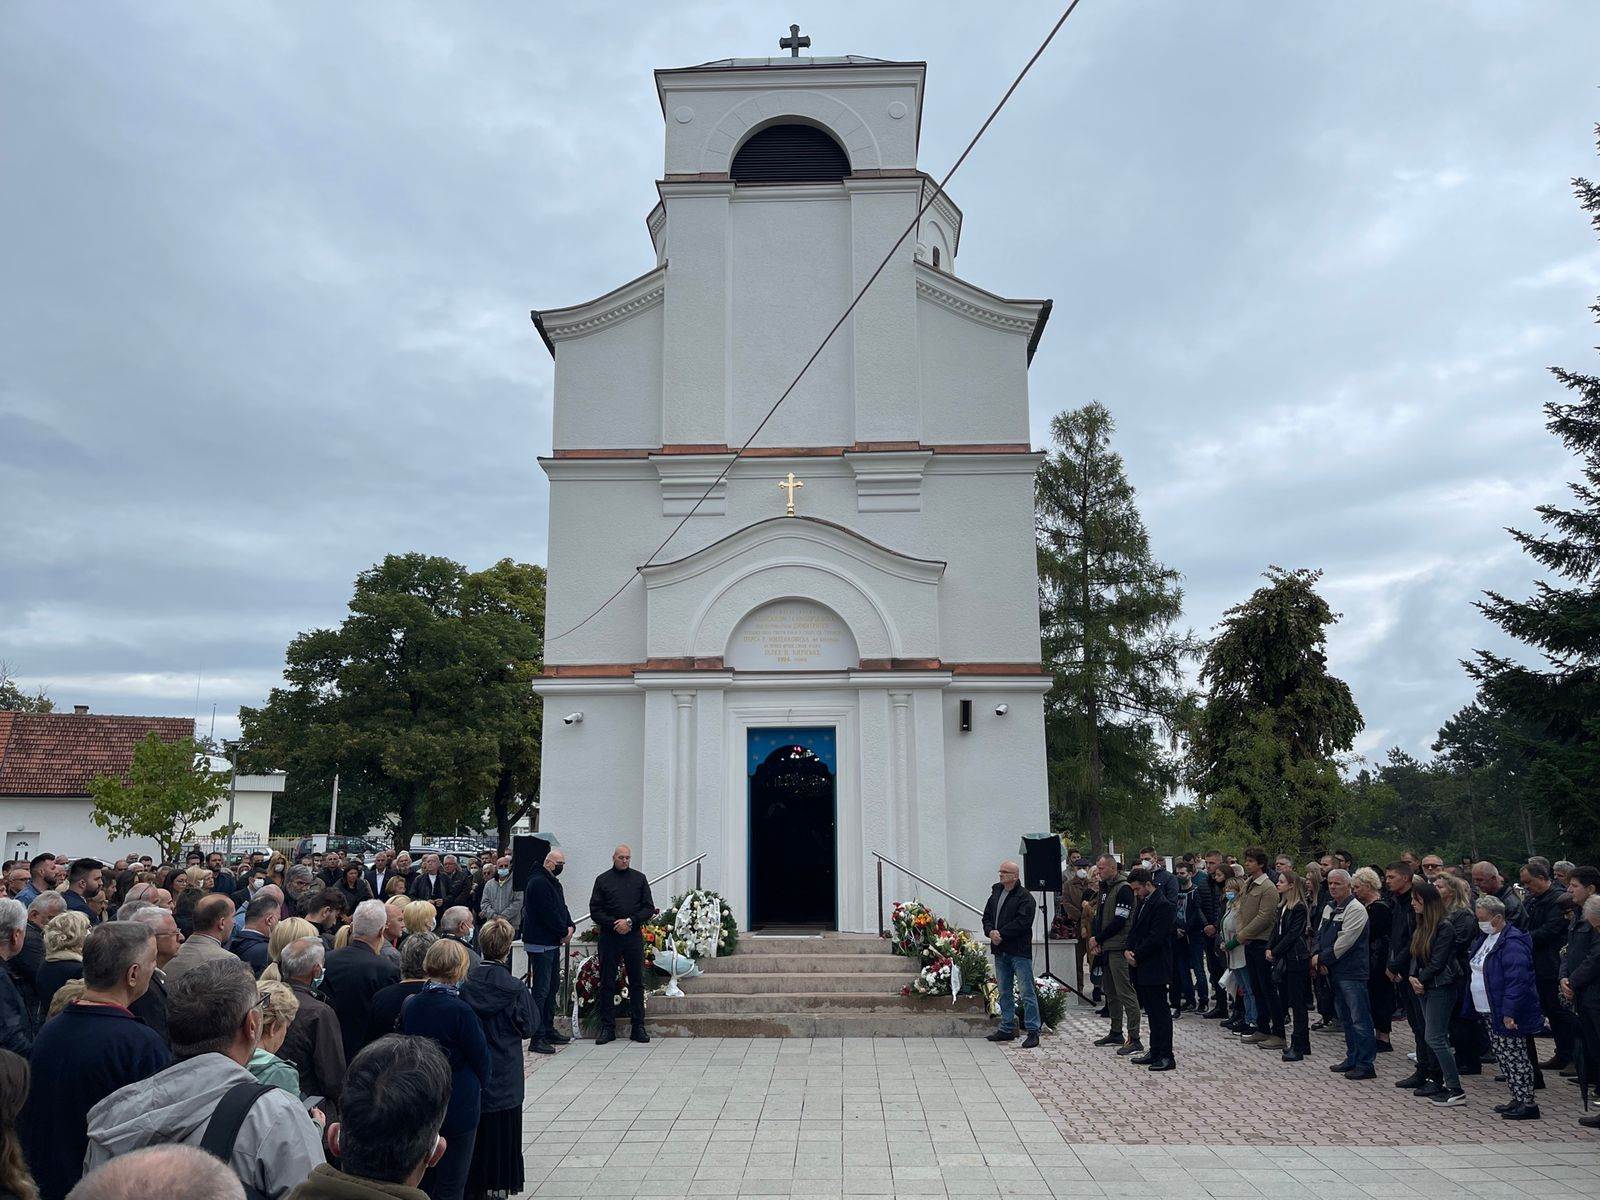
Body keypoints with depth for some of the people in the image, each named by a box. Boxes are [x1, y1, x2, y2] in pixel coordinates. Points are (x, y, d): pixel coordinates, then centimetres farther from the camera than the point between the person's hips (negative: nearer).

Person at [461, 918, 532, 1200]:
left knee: (473, 1130, 16)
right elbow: (527, 1027, -8)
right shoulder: (513, 988, -18)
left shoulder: (466, 981, -10)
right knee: (502, 1130, 11)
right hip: (503, 1073, -3)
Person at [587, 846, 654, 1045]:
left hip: (633, 937, 1)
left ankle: (638, 1027, 9)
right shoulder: (603, 879, 5)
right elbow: (595, 911, 1)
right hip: (609, 937, -1)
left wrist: (630, 921, -9)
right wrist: (614, 924, -12)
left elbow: (649, 908, 5)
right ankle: (607, 1027, 9)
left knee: (637, 982, 3)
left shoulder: (639, 878, 9)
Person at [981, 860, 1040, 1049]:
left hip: (1019, 950, -8)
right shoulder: (996, 893, 14)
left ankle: (1033, 1031, 1)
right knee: (1004, 992, 14)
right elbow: (987, 916, 14)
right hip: (1000, 951, 8)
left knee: (1027, 992, -4)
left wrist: (1001, 934, -18)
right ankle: (1007, 1029, 24)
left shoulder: (1025, 897, -10)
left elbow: (1022, 922, -20)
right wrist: (990, 932, -7)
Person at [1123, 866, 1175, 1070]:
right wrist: (1127, 950, 0)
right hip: (1142, 968, 9)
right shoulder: (1143, 903, 15)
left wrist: (1136, 955, -12)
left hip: (1154, 968, -9)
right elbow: (1134, 930, 17)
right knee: (1151, 1011, 15)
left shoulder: (1162, 905, -15)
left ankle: (1166, 1056, 2)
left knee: (1160, 1011, -4)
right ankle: (1155, 1052, 23)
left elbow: (1156, 937, -19)